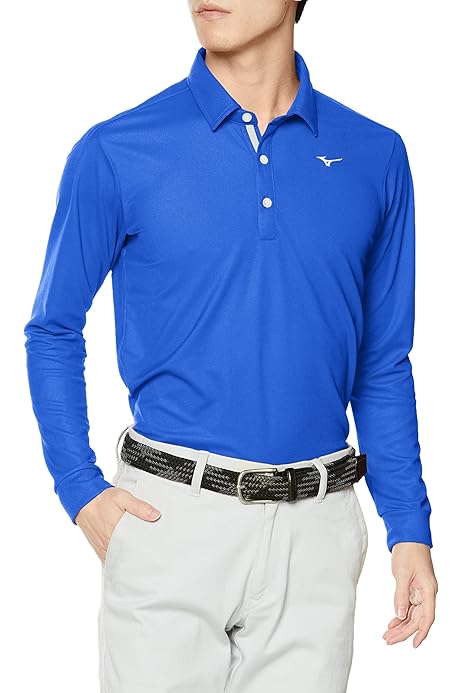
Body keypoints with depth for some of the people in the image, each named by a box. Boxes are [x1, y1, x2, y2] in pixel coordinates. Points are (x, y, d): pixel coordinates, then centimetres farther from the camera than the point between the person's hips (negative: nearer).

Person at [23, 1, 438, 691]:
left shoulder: (375, 156, 3)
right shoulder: (117, 153, -3)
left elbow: (383, 362, 9)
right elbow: (53, 332, 5)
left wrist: (409, 528, 5)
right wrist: (82, 491, -4)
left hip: (317, 530, 2)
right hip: (169, 519, -2)